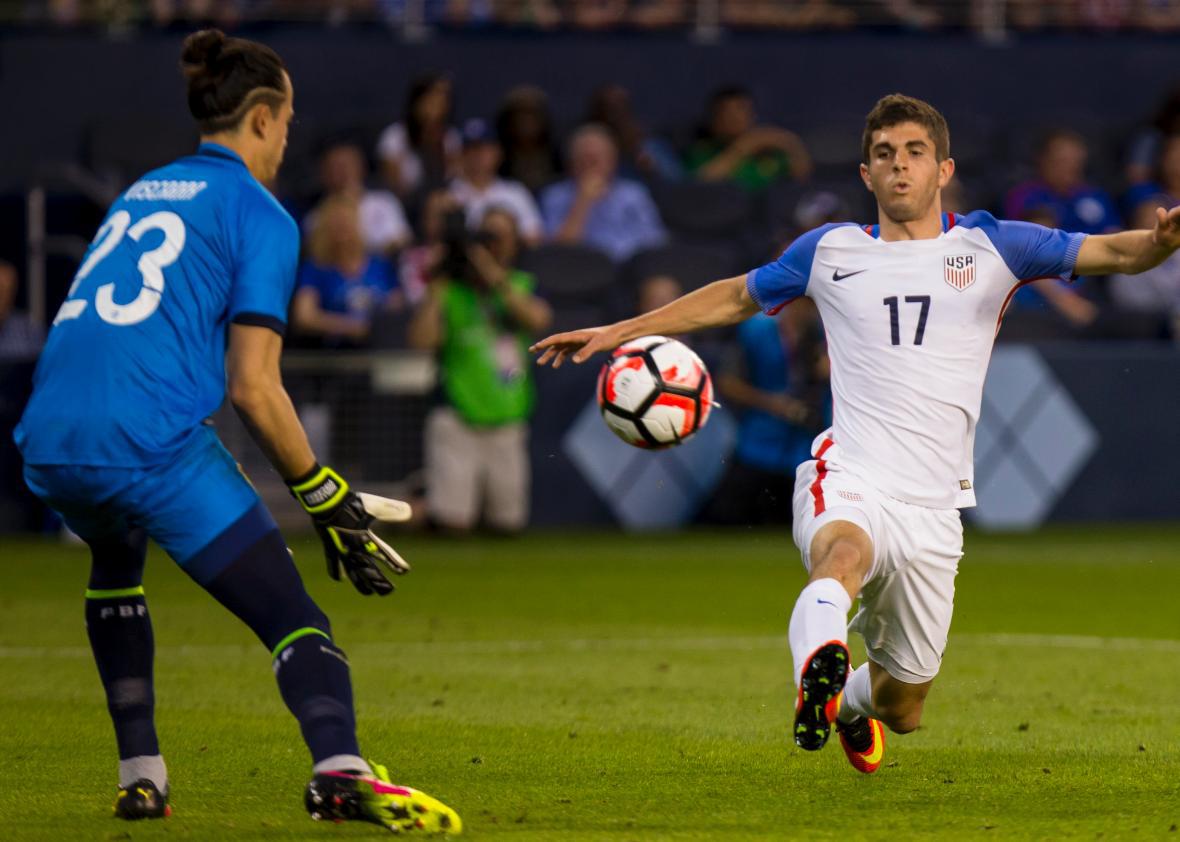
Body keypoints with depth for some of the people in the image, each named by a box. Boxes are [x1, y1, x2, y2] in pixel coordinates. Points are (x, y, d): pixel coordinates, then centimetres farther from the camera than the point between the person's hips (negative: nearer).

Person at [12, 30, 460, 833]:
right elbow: (253, 386, -5)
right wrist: (326, 499, 2)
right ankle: (340, 771, -31)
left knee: (116, 563, 37)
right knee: (293, 617, -4)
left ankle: (141, 776, 28)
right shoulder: (260, 215, 3)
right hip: (155, 440, -6)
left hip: (50, 442, 6)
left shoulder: (141, 193, 24)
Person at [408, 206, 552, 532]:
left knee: (509, 524, 8)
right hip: (458, 422, -4)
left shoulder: (522, 286, 9)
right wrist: (437, 288, -13)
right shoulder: (451, 291, -1)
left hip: (508, 425, 4)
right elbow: (421, 339, -15)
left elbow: (538, 319, -13)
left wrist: (496, 277, -18)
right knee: (453, 522, -12)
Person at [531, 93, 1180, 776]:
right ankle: (820, 669, -66)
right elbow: (738, 297, 28)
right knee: (842, 554, -40)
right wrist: (622, 331, 26)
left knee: (903, 708, 11)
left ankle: (853, 702, 46)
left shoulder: (986, 248, 8)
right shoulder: (833, 251, 12)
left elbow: (1110, 253, -1)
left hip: (934, 509, 1)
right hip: (851, 483, -1)